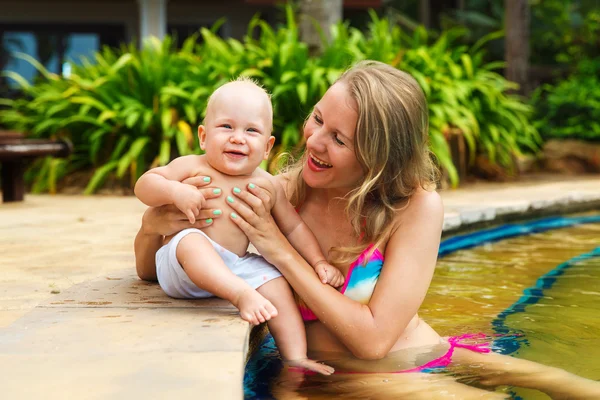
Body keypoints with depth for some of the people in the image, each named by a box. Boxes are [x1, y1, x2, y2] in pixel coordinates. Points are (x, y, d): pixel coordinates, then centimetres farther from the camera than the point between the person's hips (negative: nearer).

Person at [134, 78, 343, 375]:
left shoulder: (267, 186, 7)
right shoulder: (192, 168, -4)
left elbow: (294, 228, 17)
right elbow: (143, 185, -4)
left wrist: (319, 262, 7)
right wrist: (175, 191, -23)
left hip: (236, 267, 5)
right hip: (180, 266, -4)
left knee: (277, 284, -14)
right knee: (191, 241, -34)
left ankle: (295, 357, -10)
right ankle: (242, 295, -49)